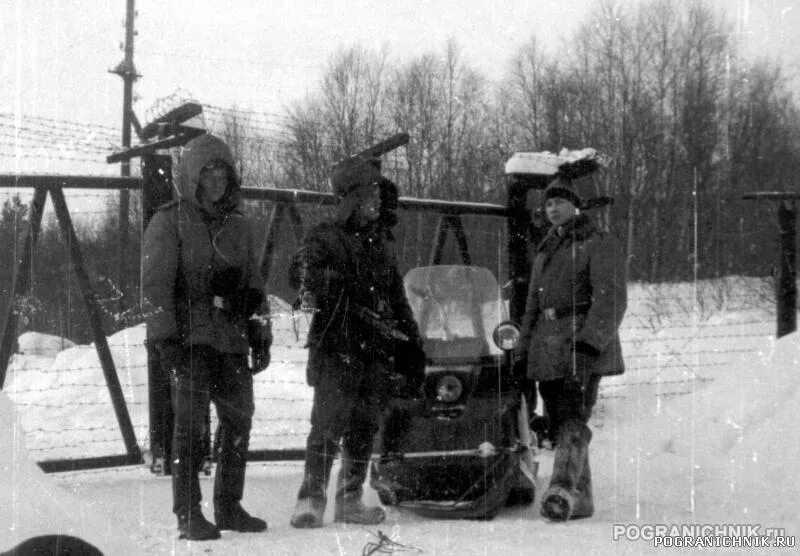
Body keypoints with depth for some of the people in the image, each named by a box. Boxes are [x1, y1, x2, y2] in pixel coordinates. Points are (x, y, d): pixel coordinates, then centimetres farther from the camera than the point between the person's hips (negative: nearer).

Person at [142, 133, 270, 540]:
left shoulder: (237, 226, 18)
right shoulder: (169, 223, -1)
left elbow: (254, 285, 23)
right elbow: (155, 284, -8)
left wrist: (259, 336, 16)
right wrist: (164, 336, -16)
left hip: (231, 339, 6)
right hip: (189, 338, -6)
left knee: (238, 421, 8)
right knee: (191, 424, -9)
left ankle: (229, 506, 19)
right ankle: (188, 513, -6)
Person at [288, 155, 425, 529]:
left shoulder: (379, 243, 21)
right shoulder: (326, 238, 0)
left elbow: (398, 302, 26)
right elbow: (301, 273, -19)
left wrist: (412, 350, 23)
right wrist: (327, 282, -39)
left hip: (377, 353, 6)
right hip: (337, 349, -6)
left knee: (364, 428, 8)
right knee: (328, 425, -12)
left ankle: (350, 500, 16)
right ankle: (311, 500, -9)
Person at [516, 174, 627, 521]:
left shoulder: (599, 244, 0)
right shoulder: (544, 251, 23)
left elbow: (611, 300, -11)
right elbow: (533, 305, 27)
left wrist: (589, 343, -22)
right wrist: (524, 351, 18)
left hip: (583, 345, -7)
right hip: (547, 348, 7)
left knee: (573, 419, -19)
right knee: (558, 423, 4)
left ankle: (563, 489, -32)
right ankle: (581, 498, 9)